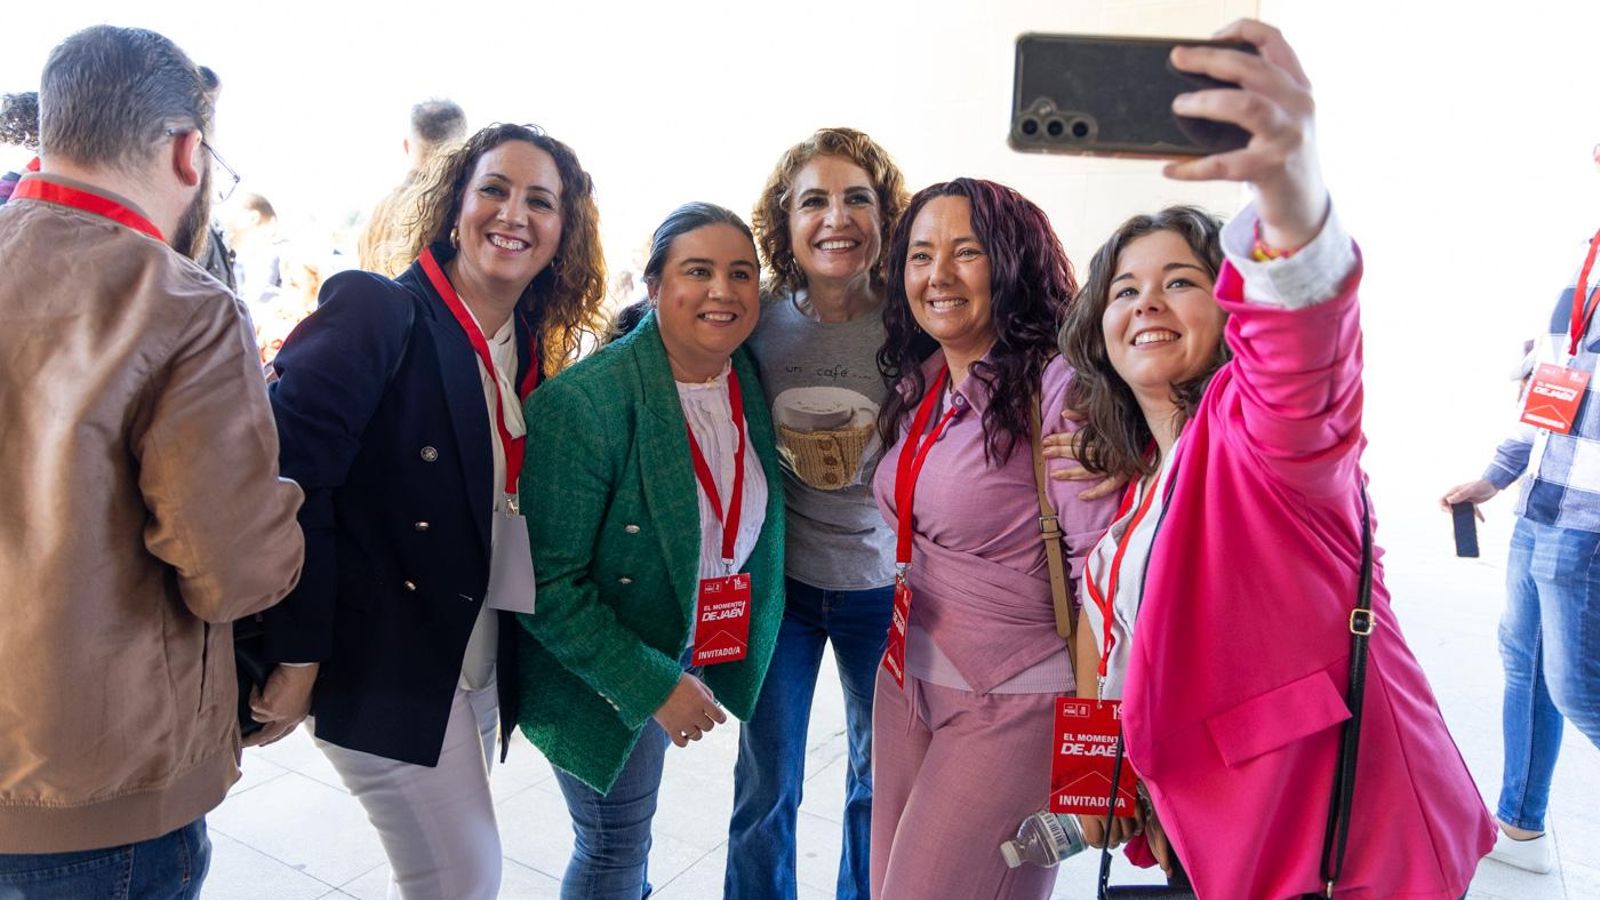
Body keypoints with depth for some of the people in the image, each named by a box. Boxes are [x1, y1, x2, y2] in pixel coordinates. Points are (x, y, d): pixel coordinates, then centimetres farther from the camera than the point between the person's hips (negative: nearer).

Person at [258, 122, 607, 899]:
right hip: (384, 663, -7)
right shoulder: (378, 312, -15)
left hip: (479, 665, 7)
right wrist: (297, 656, -20)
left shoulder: (536, 351, 7)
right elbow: (288, 477, -21)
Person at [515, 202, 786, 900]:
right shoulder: (582, 402, -26)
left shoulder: (750, 384, -5)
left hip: (691, 652, 6)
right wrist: (653, 685, -23)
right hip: (598, 671, -5)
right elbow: (546, 585, -23)